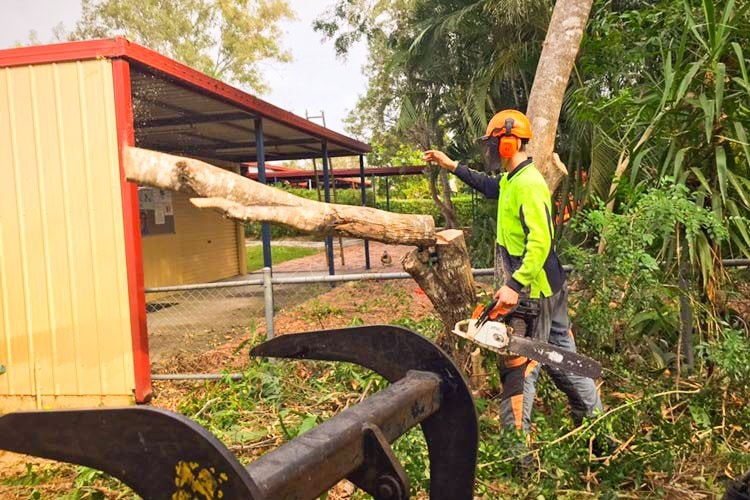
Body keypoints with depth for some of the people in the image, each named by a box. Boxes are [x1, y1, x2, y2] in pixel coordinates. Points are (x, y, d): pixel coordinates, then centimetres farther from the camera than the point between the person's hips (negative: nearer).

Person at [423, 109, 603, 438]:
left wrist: (514, 286, -31)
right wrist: (452, 166, 30)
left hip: (533, 290, -10)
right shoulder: (511, 179, 9)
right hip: (549, 287, 10)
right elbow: (488, 186, 33)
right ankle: (595, 416, 32)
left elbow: (540, 243, -28)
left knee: (518, 366, -3)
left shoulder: (529, 184, -21)